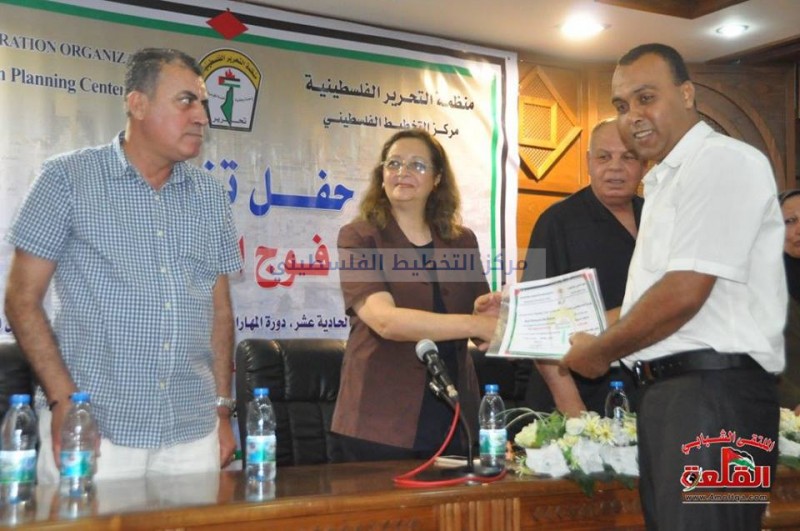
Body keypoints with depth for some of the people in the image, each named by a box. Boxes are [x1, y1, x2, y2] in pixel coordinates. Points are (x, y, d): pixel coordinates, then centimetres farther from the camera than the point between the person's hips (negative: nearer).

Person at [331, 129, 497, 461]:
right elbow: (385, 320, -20)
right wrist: (476, 324, -26)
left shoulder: (462, 241, 9)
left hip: (453, 417, 4)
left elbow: (483, 323, 11)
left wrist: (500, 313, -11)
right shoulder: (359, 238, -5)